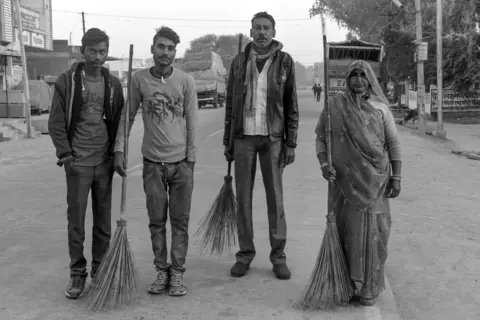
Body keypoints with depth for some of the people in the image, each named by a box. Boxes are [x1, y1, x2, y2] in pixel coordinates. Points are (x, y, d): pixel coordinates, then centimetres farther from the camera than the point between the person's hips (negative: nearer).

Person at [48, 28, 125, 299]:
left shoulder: (113, 83, 6)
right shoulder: (67, 81, -2)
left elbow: (119, 122, 10)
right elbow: (56, 123, -2)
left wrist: (117, 155, 2)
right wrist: (65, 155, -8)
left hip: (105, 163, 3)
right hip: (78, 163, -2)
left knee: (104, 221, 8)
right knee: (76, 221, 1)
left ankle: (100, 272, 21)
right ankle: (78, 274, 14)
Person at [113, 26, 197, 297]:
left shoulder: (185, 81, -3)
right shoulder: (139, 79, 0)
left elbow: (192, 124, -1)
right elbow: (127, 116, 6)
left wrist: (191, 160, -3)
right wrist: (119, 149, -2)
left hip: (181, 163, -1)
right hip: (153, 162, 1)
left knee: (180, 221, 5)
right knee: (156, 221, 8)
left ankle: (178, 272, 16)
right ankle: (162, 270, 21)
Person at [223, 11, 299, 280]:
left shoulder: (284, 61, 1)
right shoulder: (239, 62, 7)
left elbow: (292, 105, 1)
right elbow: (230, 104, 10)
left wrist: (291, 143, -4)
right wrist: (227, 141, 7)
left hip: (273, 138, -2)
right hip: (244, 137, 2)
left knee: (275, 197, 2)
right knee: (243, 198, 5)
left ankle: (279, 256, 12)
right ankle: (245, 254, 16)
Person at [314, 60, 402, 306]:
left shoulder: (380, 107, 2)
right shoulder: (334, 106, 2)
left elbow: (393, 143, 4)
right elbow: (321, 137, 5)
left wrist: (396, 177, -1)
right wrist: (323, 163, -11)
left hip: (374, 179, -1)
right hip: (344, 178, 1)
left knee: (370, 231, -1)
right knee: (344, 229, 5)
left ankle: (369, 286, 12)